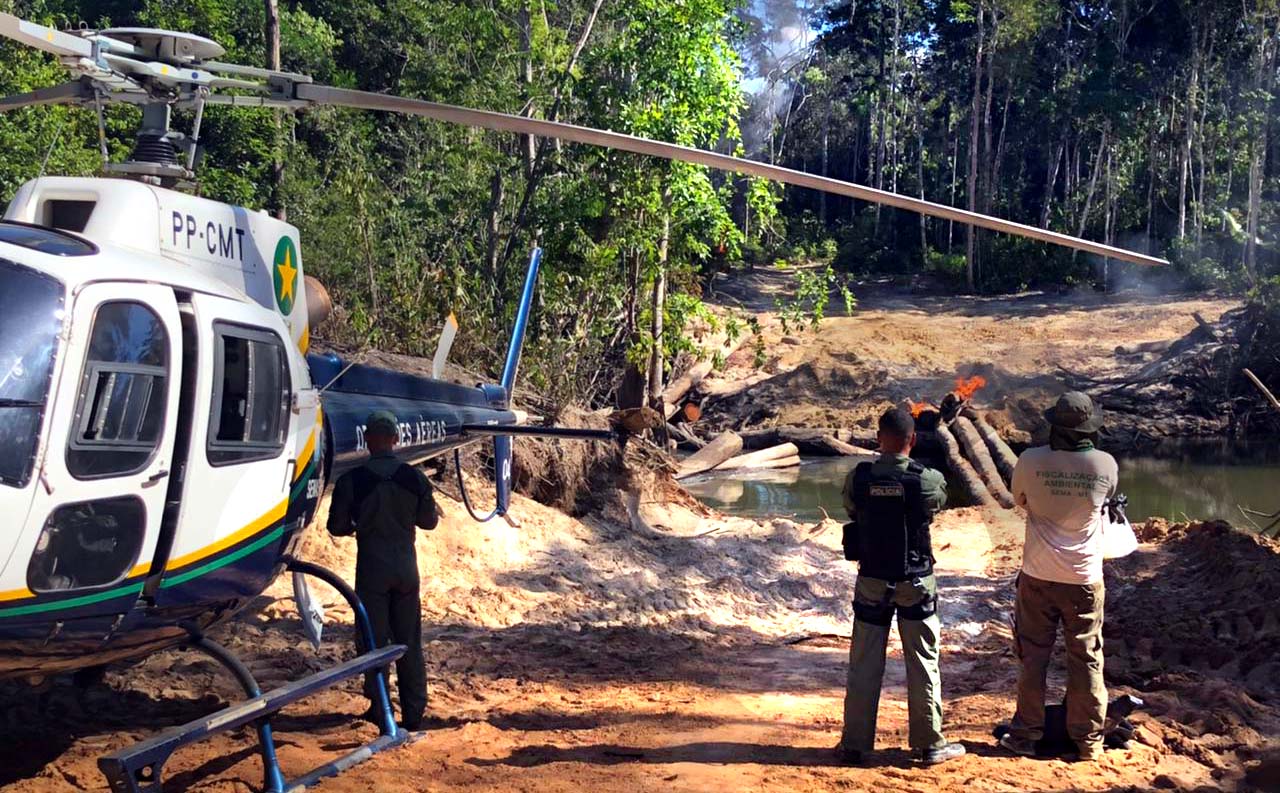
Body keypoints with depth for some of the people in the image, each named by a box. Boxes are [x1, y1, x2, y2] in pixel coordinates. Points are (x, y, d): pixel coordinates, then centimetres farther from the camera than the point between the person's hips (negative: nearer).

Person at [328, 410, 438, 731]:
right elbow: (429, 520, 6)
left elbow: (337, 526, -3)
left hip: (372, 568, -2)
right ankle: (414, 711, 12)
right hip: (406, 566, 2)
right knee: (409, 641, 10)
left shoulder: (351, 480, -12)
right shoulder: (415, 478, -4)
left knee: (375, 640, 9)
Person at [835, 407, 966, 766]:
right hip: (916, 583, -1)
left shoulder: (858, 478, -9)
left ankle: (854, 743, 16)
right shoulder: (928, 480, -13)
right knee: (923, 663, 9)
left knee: (864, 664, 10)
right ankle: (929, 743, 16)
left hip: (872, 581, 2)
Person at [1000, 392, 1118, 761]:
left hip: (1038, 577, 0)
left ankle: (1026, 734, 16)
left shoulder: (1031, 460, -12)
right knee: (1086, 659, 10)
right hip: (1084, 579, 0)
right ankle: (1088, 740, 17)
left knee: (1033, 655, 9)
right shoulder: (1105, 464, -10)